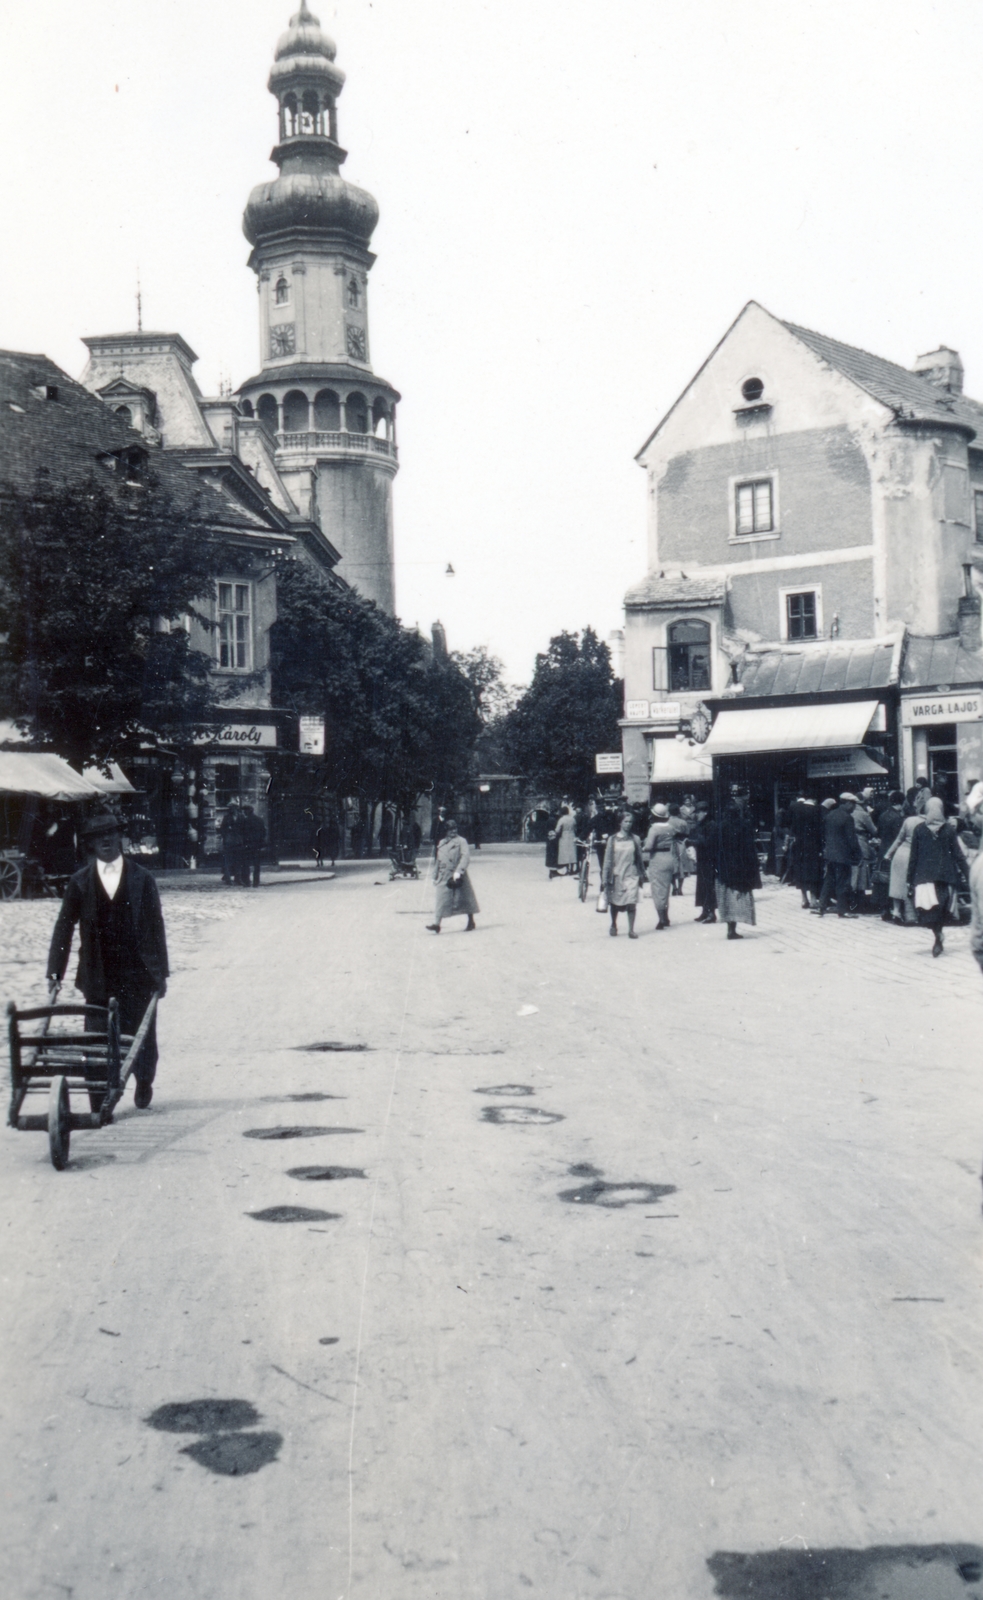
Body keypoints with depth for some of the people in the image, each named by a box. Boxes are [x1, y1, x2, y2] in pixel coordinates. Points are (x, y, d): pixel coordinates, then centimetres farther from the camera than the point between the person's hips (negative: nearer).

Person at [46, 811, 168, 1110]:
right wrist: (55, 971, -3)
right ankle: (98, 1105, 6)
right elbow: (64, 928, 4)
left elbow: (155, 926, 1)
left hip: (137, 973, 0)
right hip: (97, 975, 1)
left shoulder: (142, 878, 1)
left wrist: (160, 972, -2)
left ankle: (144, 1083, 36)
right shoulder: (80, 882, 4)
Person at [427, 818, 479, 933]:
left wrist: (459, 871, -26)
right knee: (441, 901, -3)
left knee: (465, 898, 6)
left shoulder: (461, 841, -4)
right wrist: (436, 876, 20)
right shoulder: (441, 843, 14)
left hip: (457, 877, -4)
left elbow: (466, 856, -16)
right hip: (444, 878, 4)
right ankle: (436, 924, -6)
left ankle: (471, 922, 20)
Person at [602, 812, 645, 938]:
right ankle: (613, 925, 32)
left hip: (631, 874, 0)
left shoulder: (635, 839, 3)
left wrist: (642, 873, 8)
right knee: (615, 903, 11)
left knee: (631, 902, -11)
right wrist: (606, 878, 0)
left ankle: (631, 930, -7)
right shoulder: (613, 839, 1)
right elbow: (608, 859, 2)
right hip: (617, 874, 0)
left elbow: (639, 857, 9)